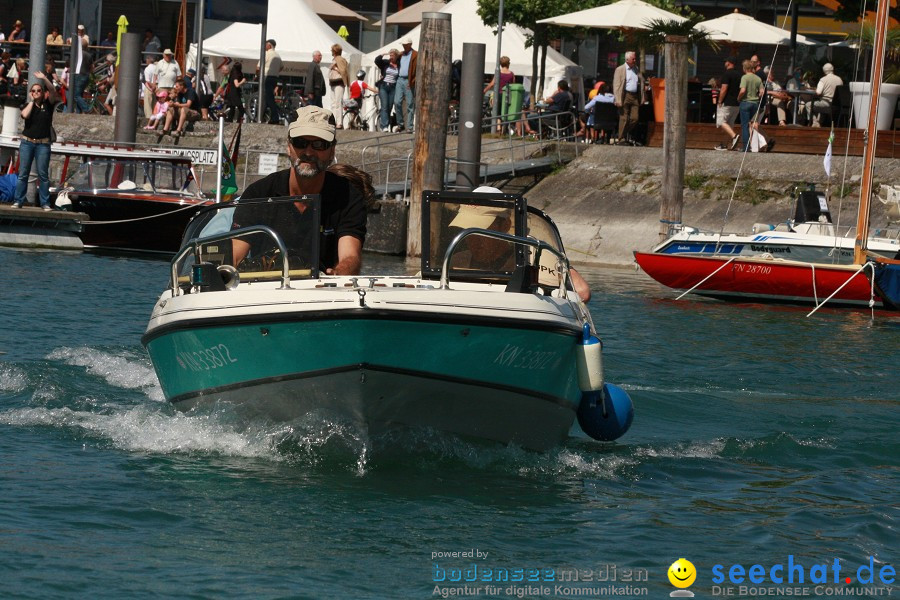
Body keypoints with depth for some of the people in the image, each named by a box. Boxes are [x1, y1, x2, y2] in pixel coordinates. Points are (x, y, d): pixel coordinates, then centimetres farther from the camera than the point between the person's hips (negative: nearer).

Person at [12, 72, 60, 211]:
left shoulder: (48, 105, 7)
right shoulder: (27, 106, 8)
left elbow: (53, 92, -8)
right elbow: (25, 115, -13)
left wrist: (44, 79, -18)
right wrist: (31, 101, -2)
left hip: (43, 144, -1)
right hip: (27, 143, 1)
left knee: (43, 174, -3)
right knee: (23, 173, -1)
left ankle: (45, 203, -2)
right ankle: (18, 201, -1)